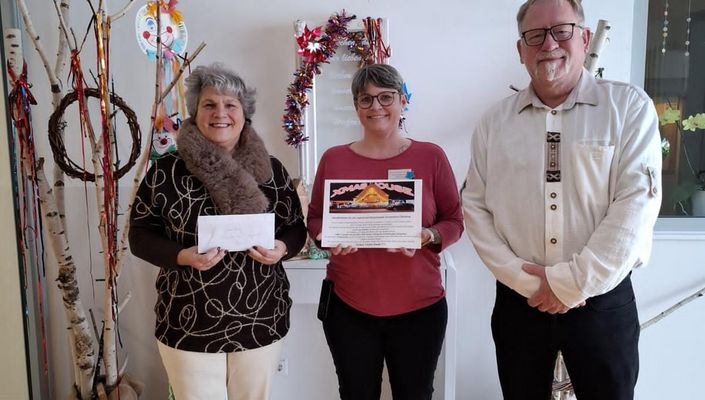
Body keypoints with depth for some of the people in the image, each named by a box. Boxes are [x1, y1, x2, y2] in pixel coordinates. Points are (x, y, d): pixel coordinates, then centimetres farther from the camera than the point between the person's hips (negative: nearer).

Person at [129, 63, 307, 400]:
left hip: (261, 321, 2)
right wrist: (182, 256, -19)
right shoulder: (167, 170, -4)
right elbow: (140, 234, -2)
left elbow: (296, 227, 8)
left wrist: (282, 248, -14)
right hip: (189, 324, -2)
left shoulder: (271, 170, 2)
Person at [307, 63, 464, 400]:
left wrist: (426, 237, -17)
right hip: (347, 307, 1)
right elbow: (314, 218, 9)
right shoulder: (333, 159, 2)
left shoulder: (431, 156, -2)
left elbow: (454, 221, 3)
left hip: (419, 306, 0)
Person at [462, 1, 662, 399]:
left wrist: (571, 284, -14)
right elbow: (475, 208, 0)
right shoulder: (495, 121, 3)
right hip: (518, 301, 2)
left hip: (603, 301, -1)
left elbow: (636, 203, -11)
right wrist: (524, 280, -9)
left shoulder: (630, 107, -3)